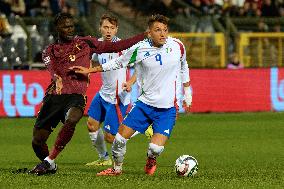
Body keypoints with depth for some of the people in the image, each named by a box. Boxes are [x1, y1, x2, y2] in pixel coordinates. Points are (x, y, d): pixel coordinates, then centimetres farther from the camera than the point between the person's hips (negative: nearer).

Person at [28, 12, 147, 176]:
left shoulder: (85, 43, 15)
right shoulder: (50, 51, 14)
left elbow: (114, 47, 13)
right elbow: (52, 69, -8)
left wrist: (143, 36, 8)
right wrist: (57, 78, -34)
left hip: (76, 95, -1)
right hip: (54, 95, 1)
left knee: (71, 120, -35)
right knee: (37, 141, -3)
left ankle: (49, 161, -23)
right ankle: (51, 167, 27)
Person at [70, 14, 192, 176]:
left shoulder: (177, 46, -5)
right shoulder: (140, 49, -8)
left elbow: (184, 67, 15)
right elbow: (118, 63, 7)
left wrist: (187, 94, 19)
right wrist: (89, 70, 6)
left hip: (167, 108, -1)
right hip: (145, 103, 1)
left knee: (156, 148, -14)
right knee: (120, 138, -4)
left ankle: (151, 160, 24)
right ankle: (117, 168, 25)